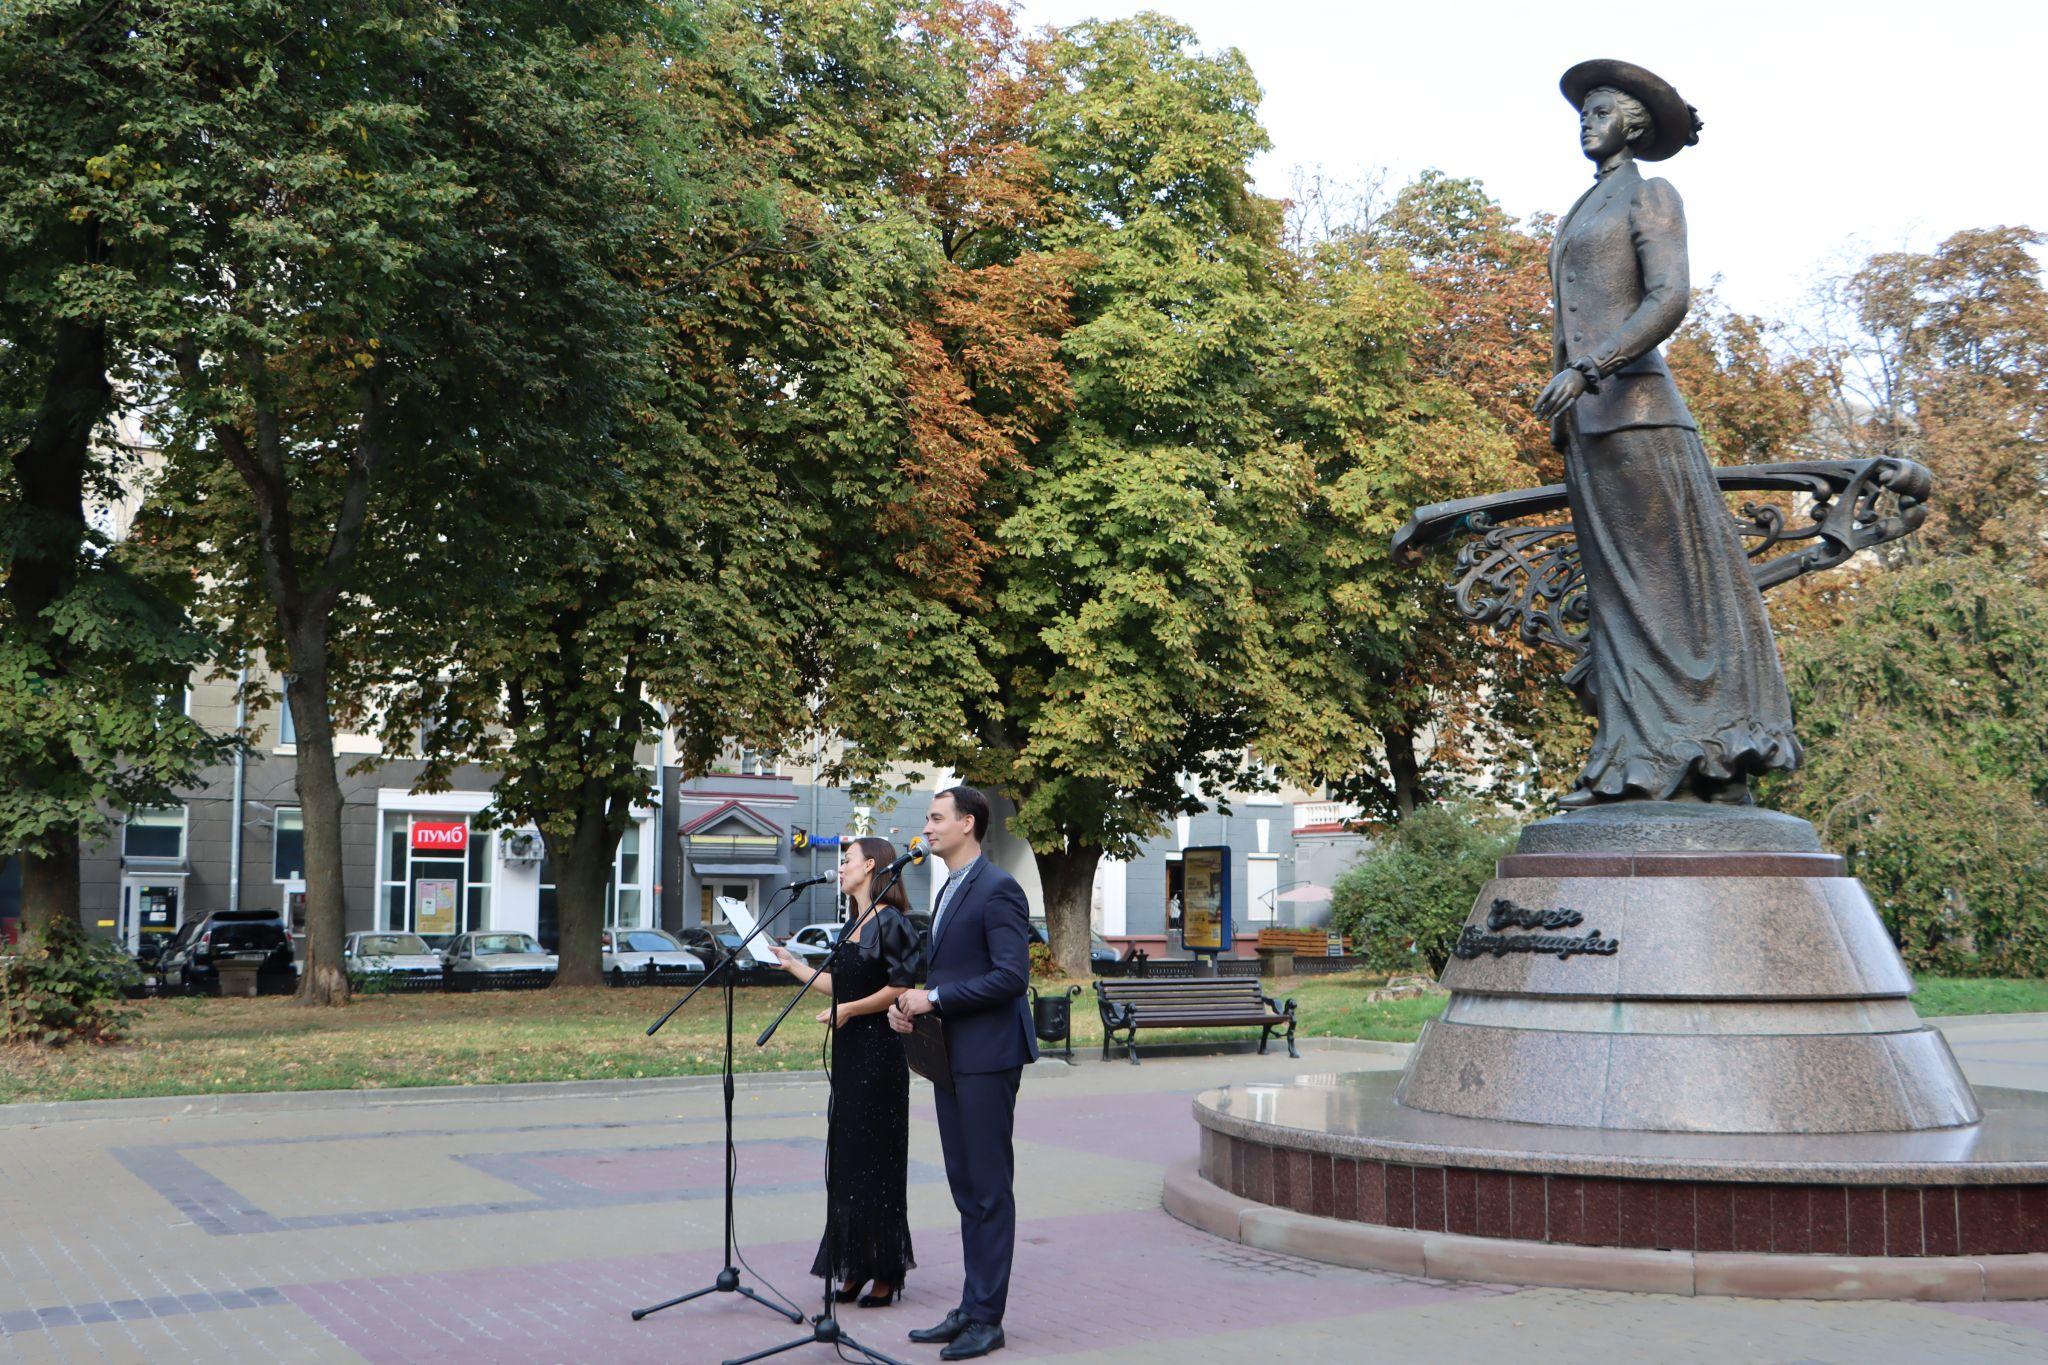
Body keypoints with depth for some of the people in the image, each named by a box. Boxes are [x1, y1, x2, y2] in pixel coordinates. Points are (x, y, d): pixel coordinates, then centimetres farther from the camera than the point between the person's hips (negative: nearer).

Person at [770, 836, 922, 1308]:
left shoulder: (890, 921, -12)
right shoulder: (853, 924, 15)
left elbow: (902, 986, -19)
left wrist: (850, 1011, -16)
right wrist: (792, 963, 23)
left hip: (879, 1052, -9)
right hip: (849, 1051, 9)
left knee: (876, 1158, -2)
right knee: (847, 1156, 10)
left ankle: (884, 1271, 7)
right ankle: (856, 1268, 17)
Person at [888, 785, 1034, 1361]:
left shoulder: (998, 890, -13)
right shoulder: (949, 890, 17)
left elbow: (1012, 976, -21)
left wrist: (934, 998, -19)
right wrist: (911, 1004, 6)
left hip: (987, 1057, -10)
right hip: (950, 1057, 10)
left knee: (990, 1190, -2)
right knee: (965, 1189, 14)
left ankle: (986, 1318, 4)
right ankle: (971, 1309, 21)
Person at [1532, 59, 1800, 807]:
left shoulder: (1651, 197, 2)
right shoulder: (1578, 219, 26)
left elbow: (1670, 298, -13)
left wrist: (1586, 370, -22)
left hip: (1635, 408, -8)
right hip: (1584, 420, 8)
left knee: (1669, 583, -9)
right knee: (1615, 590, 3)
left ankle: (1719, 769, -8)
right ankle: (1637, 763, 2)